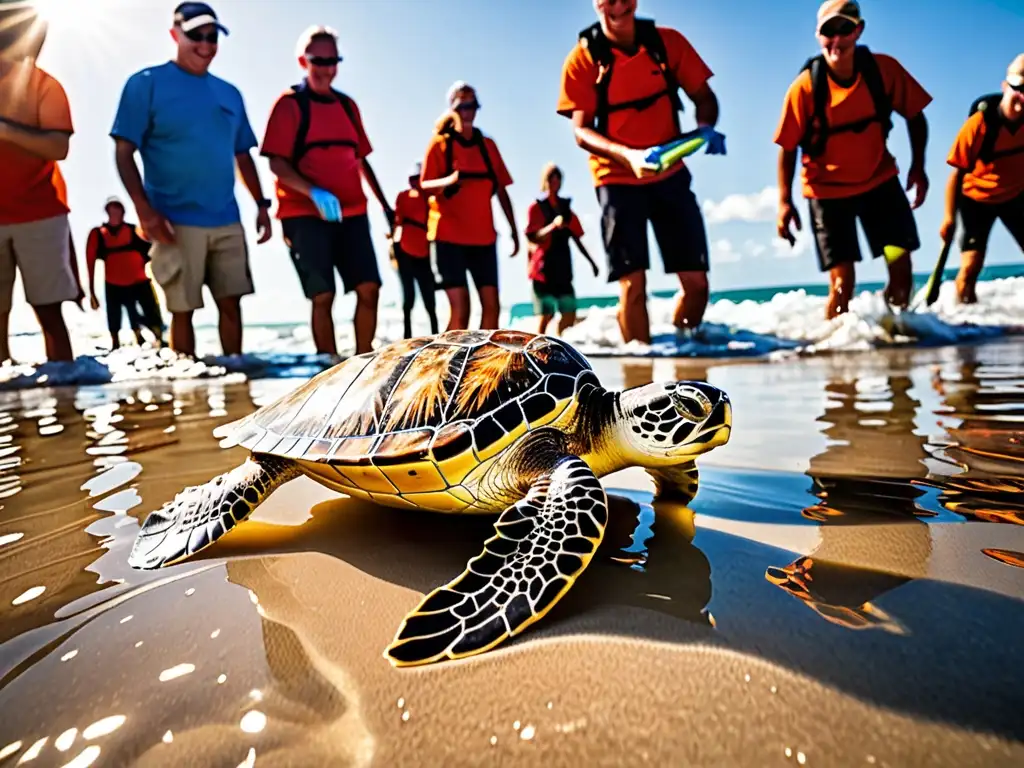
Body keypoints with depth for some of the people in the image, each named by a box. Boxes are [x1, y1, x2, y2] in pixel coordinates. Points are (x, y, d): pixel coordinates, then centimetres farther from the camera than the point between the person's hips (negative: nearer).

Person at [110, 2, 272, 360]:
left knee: (231, 303, 6)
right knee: (183, 309, 1)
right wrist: (144, 210, -14)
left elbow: (243, 156, 20)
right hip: (176, 223, -4)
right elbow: (124, 151, -4)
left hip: (227, 222, 4)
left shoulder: (229, 93, 15)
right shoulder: (146, 83, 1)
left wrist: (261, 204, 10)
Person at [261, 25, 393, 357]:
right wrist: (315, 193, -24)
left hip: (352, 213, 5)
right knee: (322, 295, -7)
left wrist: (384, 204, 17)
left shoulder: (347, 104, 17)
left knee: (369, 288, -2)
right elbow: (277, 163, -8)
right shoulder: (289, 103, 0)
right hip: (306, 214, -5)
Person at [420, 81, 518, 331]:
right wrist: (448, 180, -26)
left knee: (491, 305, -1)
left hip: (484, 237, 4)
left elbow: (501, 189, 14)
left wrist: (513, 229, 11)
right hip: (450, 236, -4)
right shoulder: (440, 143, 1)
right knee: (460, 308, -10)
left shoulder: (488, 145, 13)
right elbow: (424, 187, -6)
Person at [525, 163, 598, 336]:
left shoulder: (565, 207, 15)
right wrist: (553, 225, -28)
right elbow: (533, 238, -13)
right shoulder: (536, 207, -1)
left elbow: (576, 237, 19)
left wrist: (591, 261, 16)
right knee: (546, 315, -8)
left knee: (569, 315, 1)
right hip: (543, 268, -6)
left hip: (563, 268, 6)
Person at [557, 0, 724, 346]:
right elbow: (581, 130, -11)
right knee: (632, 284, -11)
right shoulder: (582, 58, -5)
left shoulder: (668, 42, 2)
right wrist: (627, 155, -29)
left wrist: (706, 127, -17)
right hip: (618, 180, -3)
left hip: (670, 174, 3)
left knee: (696, 281, 0)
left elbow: (704, 96, 7)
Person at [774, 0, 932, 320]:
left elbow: (915, 115, 4)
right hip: (828, 189, -3)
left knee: (901, 265, 2)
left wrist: (917, 166, -4)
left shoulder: (884, 68, -9)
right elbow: (787, 147, -13)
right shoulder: (805, 86, -17)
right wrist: (785, 202, -19)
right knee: (842, 281, -8)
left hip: (879, 180, 4)